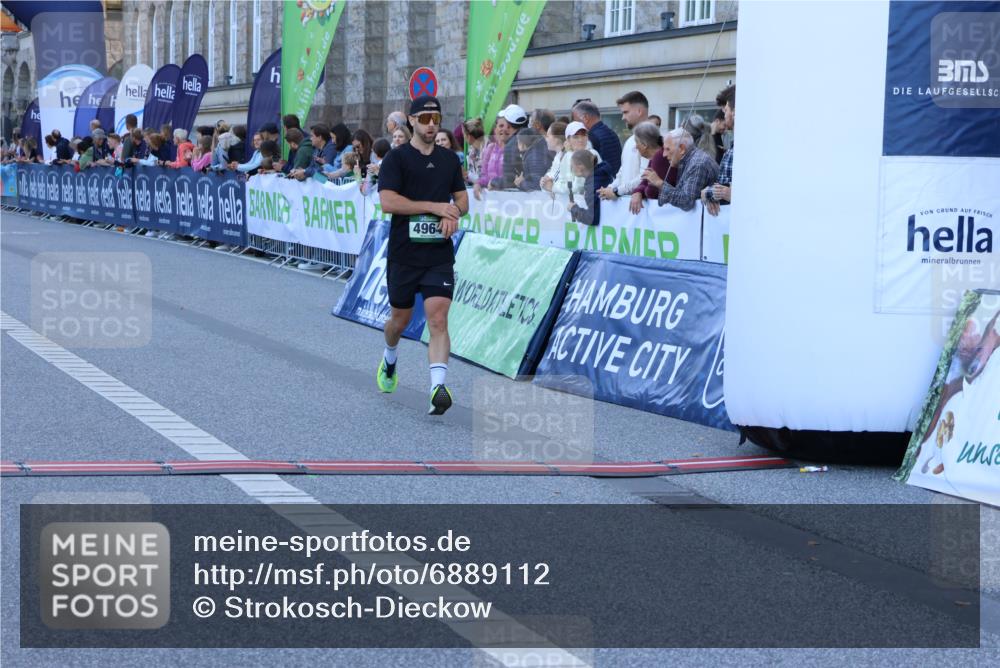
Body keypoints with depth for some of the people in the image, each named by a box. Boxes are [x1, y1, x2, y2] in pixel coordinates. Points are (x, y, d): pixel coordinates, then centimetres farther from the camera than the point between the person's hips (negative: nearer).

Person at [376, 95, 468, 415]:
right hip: (403, 254, -2)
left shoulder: (450, 159, 11)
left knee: (438, 319, -14)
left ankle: (438, 387, -24)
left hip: (439, 254, 2)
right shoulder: (396, 158, -4)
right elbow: (388, 201, -15)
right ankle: (389, 360, 45)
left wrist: (454, 214, -6)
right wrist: (434, 206, -17)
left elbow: (462, 199, 18)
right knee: (400, 319, 13)